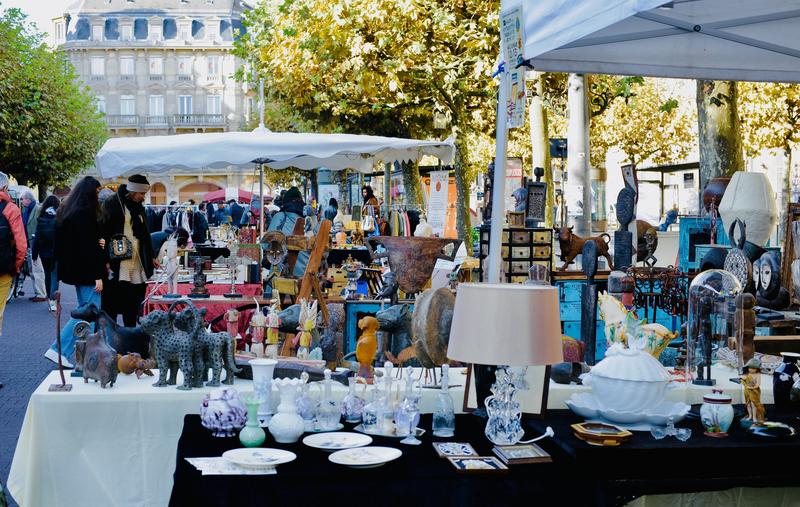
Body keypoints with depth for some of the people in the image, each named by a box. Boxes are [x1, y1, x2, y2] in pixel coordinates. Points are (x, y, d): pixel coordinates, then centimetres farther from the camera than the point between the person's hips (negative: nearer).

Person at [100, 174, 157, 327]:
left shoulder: (139, 208, 16)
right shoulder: (112, 204, -6)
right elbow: (104, 232, -11)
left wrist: (151, 257, 23)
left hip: (137, 262, 7)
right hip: (117, 262, -7)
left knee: (133, 302, 10)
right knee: (112, 301, -4)